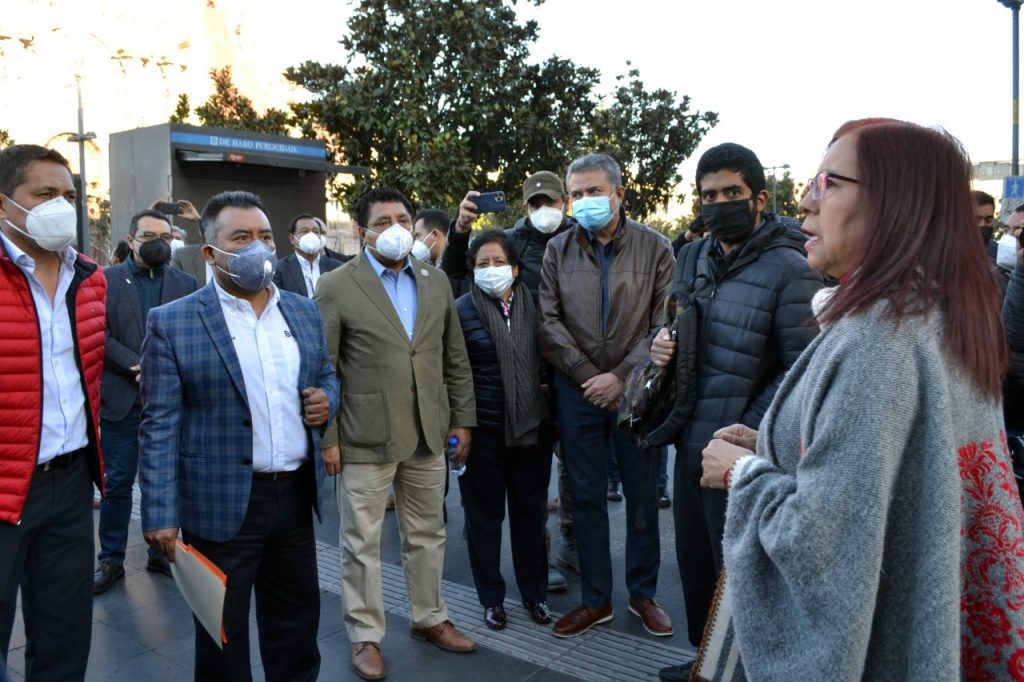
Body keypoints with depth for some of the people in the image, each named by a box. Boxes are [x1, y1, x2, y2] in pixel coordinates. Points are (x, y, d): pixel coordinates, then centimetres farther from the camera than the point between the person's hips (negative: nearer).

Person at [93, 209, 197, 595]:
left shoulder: (186, 284, 8)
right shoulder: (106, 280, 2)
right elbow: (100, 334, -7)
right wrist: (139, 367, -16)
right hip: (122, 397, -2)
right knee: (117, 481, 5)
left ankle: (162, 553, 22)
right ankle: (111, 559, 18)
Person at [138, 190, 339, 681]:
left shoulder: (304, 311, 7)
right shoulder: (171, 323, -7)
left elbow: (326, 375, 19)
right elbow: (161, 426, -9)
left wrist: (327, 398, -4)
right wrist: (161, 515, -12)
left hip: (295, 495, 4)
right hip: (221, 504, -4)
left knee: (297, 623, 18)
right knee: (222, 633, 13)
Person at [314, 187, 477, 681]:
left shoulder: (436, 281, 7)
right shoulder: (336, 287, -7)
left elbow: (455, 358, 10)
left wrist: (462, 420, 7)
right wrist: (326, 438, -9)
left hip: (428, 434, 5)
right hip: (365, 438, -4)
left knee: (427, 534, 17)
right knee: (361, 543, 8)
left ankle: (430, 618, 35)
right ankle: (365, 636, 25)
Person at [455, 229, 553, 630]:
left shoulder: (533, 305, 2)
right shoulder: (462, 310, -6)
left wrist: (545, 385, 0)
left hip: (532, 426, 3)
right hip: (484, 429, -2)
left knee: (531, 511, 12)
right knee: (485, 514, 10)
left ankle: (535, 593, 29)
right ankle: (491, 598, 26)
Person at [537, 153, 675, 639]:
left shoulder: (655, 248, -2)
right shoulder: (558, 251, 3)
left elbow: (664, 325, -5)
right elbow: (548, 324, -2)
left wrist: (622, 376, -13)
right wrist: (589, 377, -9)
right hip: (577, 392, 1)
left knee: (642, 494, 9)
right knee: (586, 497, 9)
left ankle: (643, 594, 27)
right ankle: (595, 599, 23)